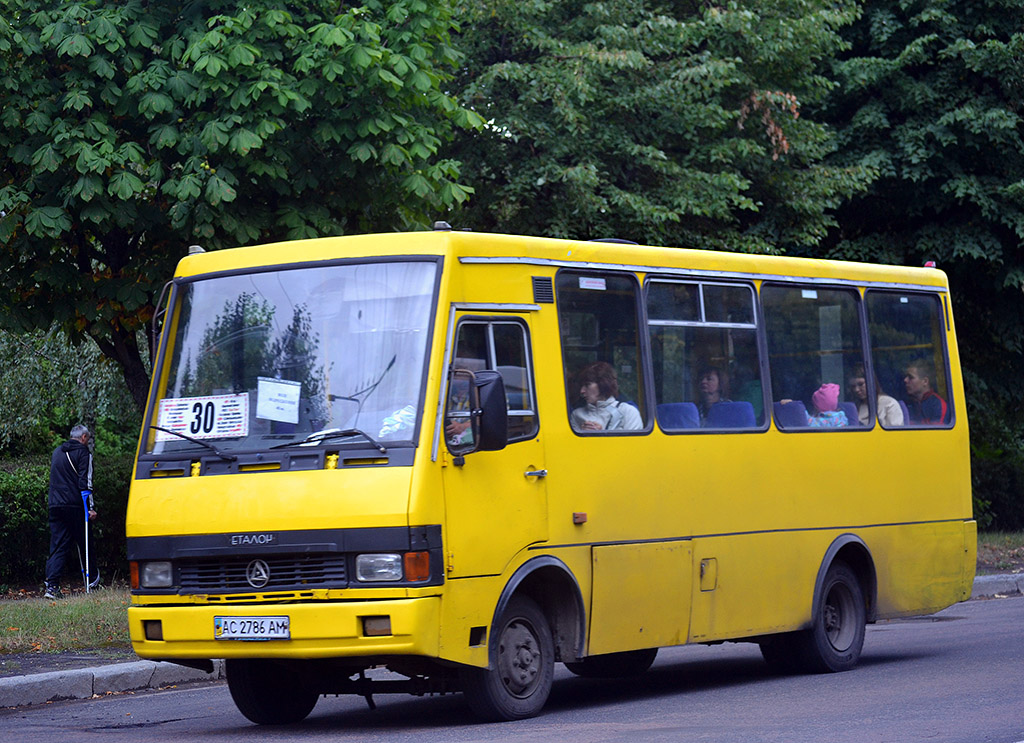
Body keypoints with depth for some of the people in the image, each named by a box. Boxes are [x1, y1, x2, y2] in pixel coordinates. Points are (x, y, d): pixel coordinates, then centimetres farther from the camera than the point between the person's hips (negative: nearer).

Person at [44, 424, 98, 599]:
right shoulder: (83, 452, -5)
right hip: (75, 506, -6)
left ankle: (51, 585, -10)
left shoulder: (57, 452, 18)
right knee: (84, 543, 11)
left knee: (57, 546, 2)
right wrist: (91, 507, -13)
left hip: (55, 505, 6)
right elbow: (85, 482, -12)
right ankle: (92, 578, 24)